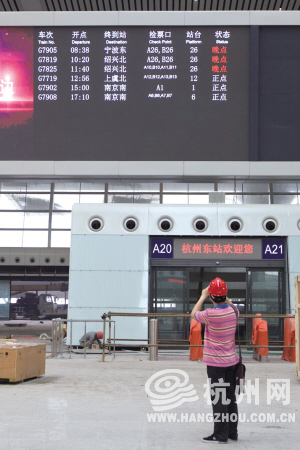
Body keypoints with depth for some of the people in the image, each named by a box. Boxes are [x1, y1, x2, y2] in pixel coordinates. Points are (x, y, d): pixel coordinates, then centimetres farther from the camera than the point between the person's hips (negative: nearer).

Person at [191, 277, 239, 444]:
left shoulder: (210, 314, -20)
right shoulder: (232, 311, -4)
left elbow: (194, 313, 0)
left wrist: (202, 297, 9)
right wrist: (225, 297, 20)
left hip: (215, 363, -6)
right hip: (231, 361, 6)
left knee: (218, 399, 1)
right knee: (230, 397, 14)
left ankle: (221, 435, 5)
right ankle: (232, 432, 23)